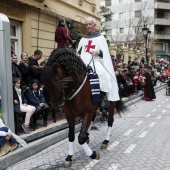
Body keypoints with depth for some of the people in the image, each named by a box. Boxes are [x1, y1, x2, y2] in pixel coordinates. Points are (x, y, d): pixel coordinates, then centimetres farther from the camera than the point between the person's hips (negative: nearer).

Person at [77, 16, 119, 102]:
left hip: (96, 64, -4)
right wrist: (78, 54, -2)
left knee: (103, 75, -31)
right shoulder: (83, 39, 18)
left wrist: (98, 52, -22)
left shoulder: (100, 38, 6)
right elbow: (78, 53, 20)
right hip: (84, 64, 4)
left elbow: (105, 54, -2)